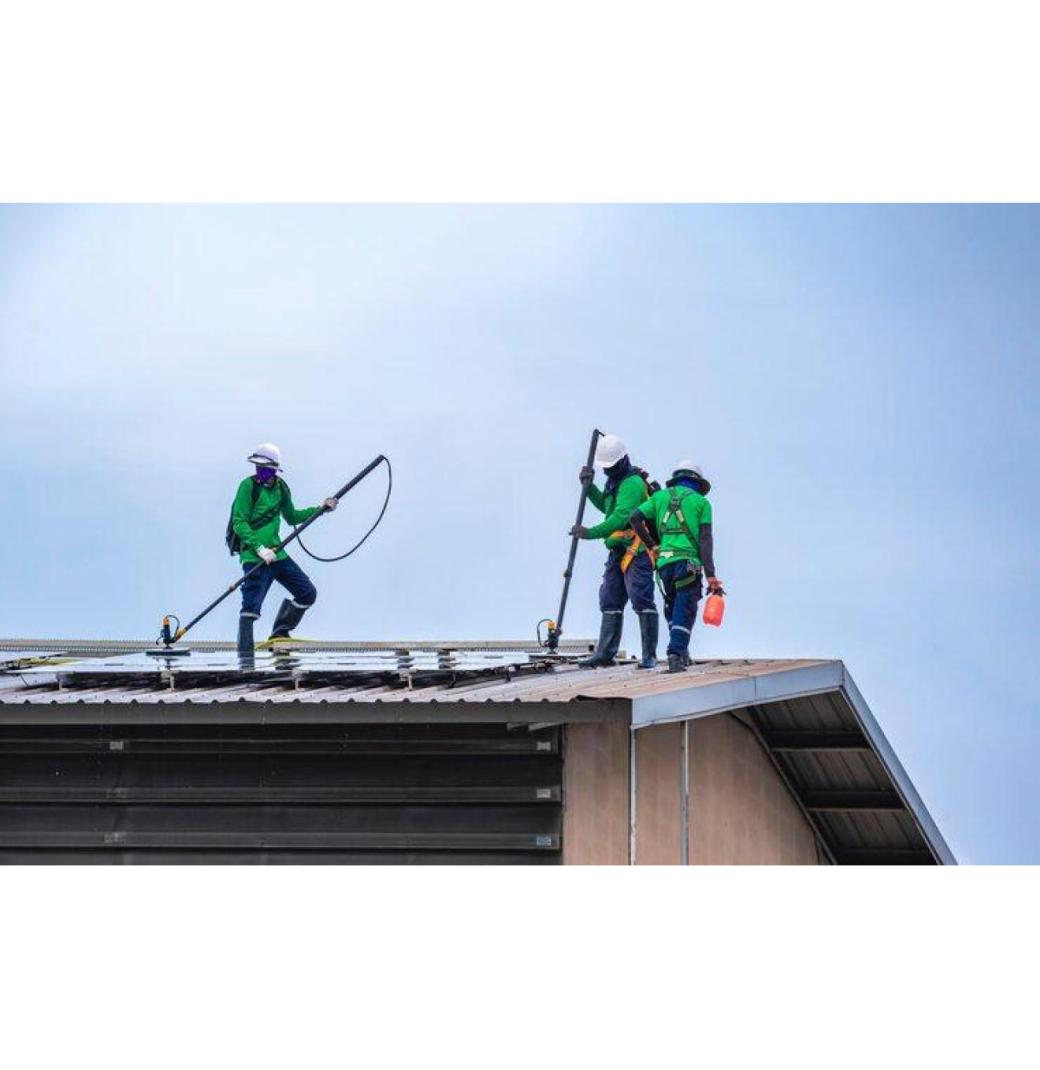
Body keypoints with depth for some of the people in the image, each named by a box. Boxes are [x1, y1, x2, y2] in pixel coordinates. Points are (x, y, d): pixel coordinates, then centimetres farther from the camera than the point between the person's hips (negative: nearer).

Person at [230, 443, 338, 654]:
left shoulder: (280, 488, 10)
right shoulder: (249, 486, -9)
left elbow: (292, 517, 25)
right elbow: (239, 523, -13)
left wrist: (320, 509, 16)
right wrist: (260, 548, -22)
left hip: (276, 553, 7)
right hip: (254, 555, -7)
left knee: (307, 593, 10)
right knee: (251, 605, -12)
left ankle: (280, 633, 25)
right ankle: (245, 656, -8)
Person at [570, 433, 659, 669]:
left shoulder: (632, 484, -15)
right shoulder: (616, 480, 18)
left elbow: (621, 516, -28)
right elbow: (606, 506, 35)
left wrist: (591, 532, -35)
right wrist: (589, 486, 20)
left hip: (637, 550, -10)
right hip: (618, 551, 10)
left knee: (641, 600, -12)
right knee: (610, 602, 8)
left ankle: (649, 655, -11)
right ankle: (605, 653, 10)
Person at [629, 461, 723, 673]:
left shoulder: (661, 497, 17)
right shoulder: (701, 502, 9)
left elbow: (635, 519, 6)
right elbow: (705, 539, -1)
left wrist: (652, 545, 15)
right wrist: (710, 575, -5)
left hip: (665, 561, 3)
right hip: (688, 562, -3)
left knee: (672, 609, 18)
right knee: (684, 612, -3)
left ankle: (681, 653, 14)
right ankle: (676, 654, -17)